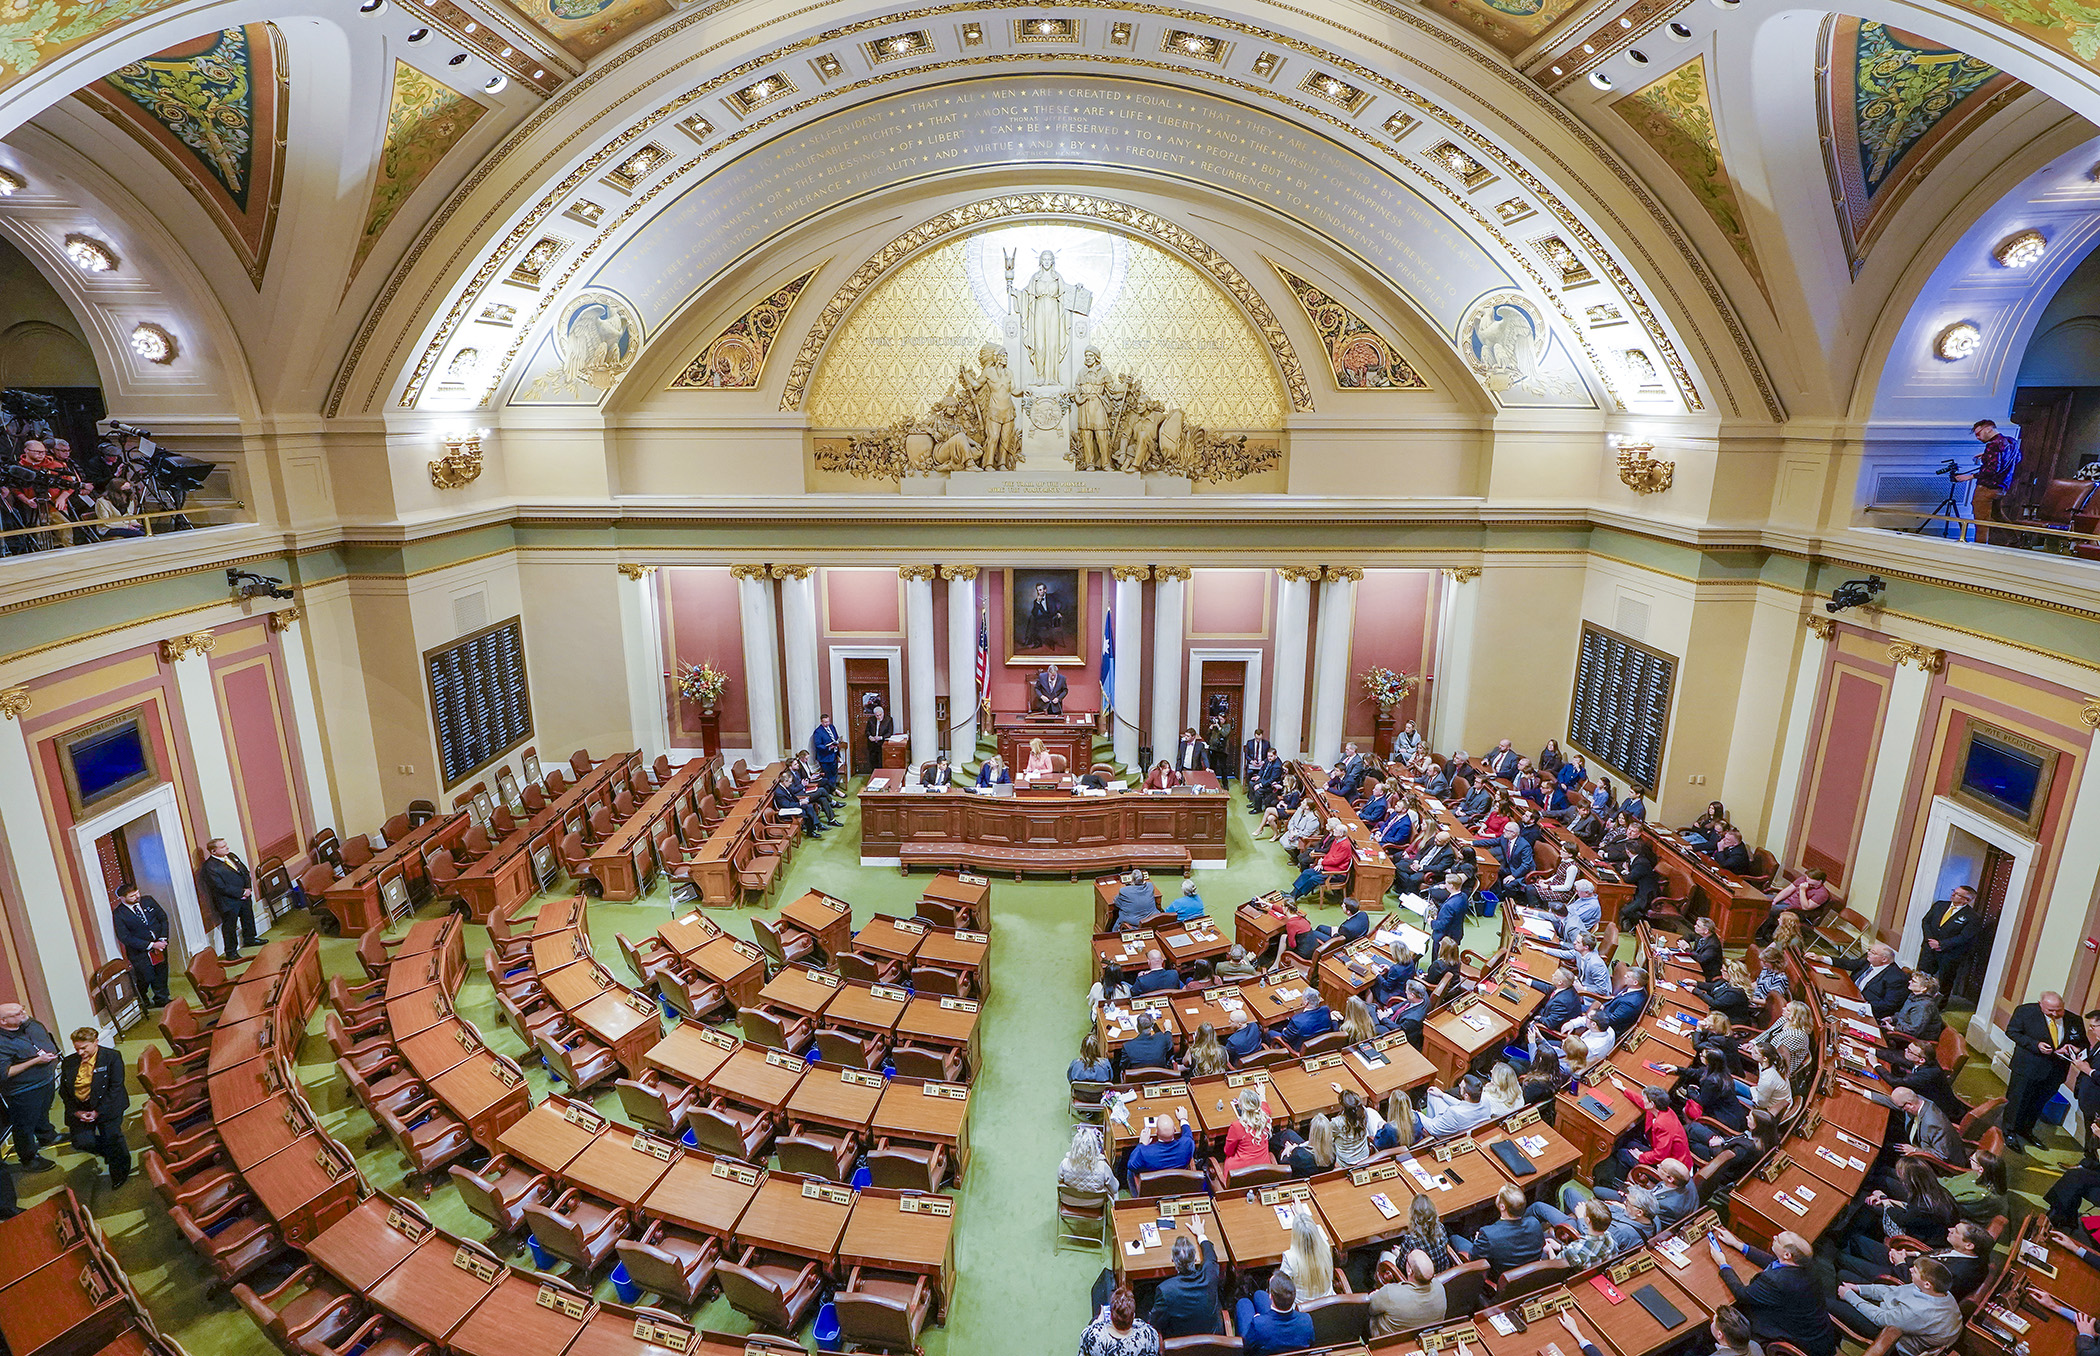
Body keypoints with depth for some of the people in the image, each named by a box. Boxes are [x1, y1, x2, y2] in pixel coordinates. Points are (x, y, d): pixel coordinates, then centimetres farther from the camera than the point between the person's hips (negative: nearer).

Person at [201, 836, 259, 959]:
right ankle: (231, 952, 16)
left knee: (248, 918, 25)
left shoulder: (231, 856, 3)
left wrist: (248, 888, -5)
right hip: (229, 902, -8)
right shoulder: (210, 867, -21)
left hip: (244, 896, 8)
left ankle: (249, 939, 48)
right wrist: (242, 893, -19)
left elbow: (245, 871, 11)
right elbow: (221, 888, -23)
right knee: (229, 927, 3)